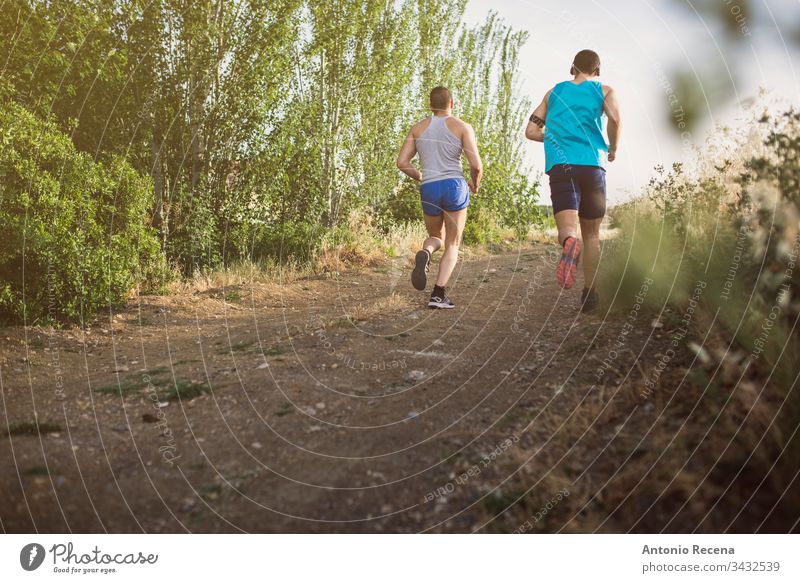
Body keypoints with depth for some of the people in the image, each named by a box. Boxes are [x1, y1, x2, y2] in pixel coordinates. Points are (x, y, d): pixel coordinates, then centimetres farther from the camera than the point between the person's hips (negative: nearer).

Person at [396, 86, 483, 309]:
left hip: (429, 190, 3)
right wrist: (475, 183, 15)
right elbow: (476, 165, -6)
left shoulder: (418, 128, 10)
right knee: (452, 244, 8)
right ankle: (438, 294, -7)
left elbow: (402, 162, 5)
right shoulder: (462, 127, 1)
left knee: (436, 238, 23)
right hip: (455, 186, -3)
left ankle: (424, 254, -13)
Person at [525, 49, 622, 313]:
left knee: (568, 227, -10)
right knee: (591, 234, 12)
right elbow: (615, 119, -9)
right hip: (591, 165, -1)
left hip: (559, 166, 1)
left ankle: (569, 242, -48)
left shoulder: (554, 92, 20)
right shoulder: (604, 91, 12)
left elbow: (531, 131, 15)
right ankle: (589, 294, 12)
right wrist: (612, 149, 8)